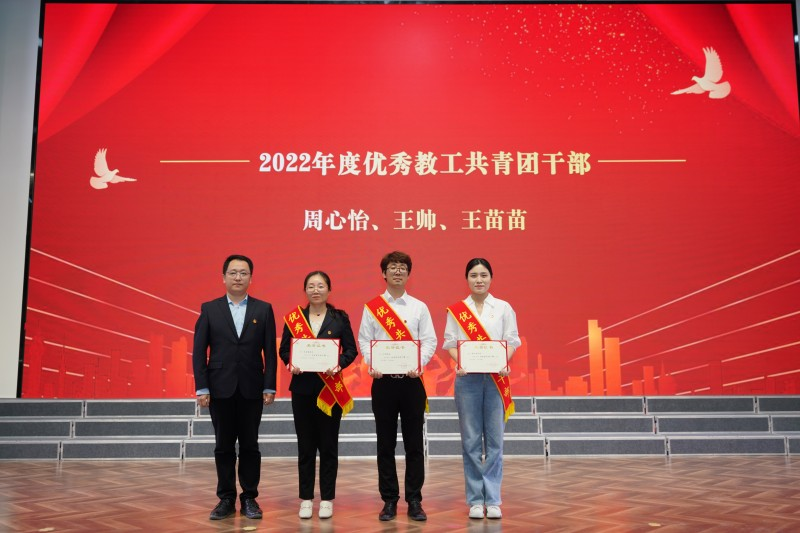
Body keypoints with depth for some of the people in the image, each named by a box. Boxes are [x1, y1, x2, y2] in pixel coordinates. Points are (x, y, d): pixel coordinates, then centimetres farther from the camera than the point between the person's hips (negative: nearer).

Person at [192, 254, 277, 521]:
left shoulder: (263, 309, 3)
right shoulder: (209, 309, 4)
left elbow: (270, 351, 1)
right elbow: (199, 351, 1)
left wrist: (269, 387, -5)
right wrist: (202, 387, -6)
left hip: (251, 389, 0)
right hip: (220, 389, 0)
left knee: (250, 445, 6)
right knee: (223, 446, 7)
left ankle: (249, 498, 17)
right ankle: (226, 499, 18)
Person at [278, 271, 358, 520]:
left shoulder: (340, 318, 1)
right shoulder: (294, 318, 4)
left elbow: (351, 349, 0)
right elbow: (284, 349, 4)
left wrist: (338, 365, -18)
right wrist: (291, 364, -15)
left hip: (331, 388, -1)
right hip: (302, 387, 1)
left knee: (328, 445, 4)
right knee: (305, 445, 6)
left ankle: (327, 499, 15)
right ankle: (306, 499, 16)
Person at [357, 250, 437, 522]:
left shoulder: (419, 307, 7)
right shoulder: (372, 307, 6)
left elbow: (430, 341, 2)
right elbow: (364, 339, 3)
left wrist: (420, 364, -14)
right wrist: (372, 364, -13)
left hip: (411, 380, 0)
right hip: (383, 381, 0)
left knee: (414, 443, 4)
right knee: (385, 444, 6)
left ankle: (414, 501, 13)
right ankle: (389, 501, 15)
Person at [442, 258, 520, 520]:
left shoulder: (504, 308, 8)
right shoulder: (456, 310, 7)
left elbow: (511, 340, 4)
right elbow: (450, 342, 4)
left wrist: (504, 363, -13)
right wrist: (459, 363, -14)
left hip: (496, 378, 0)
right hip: (467, 378, 0)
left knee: (494, 439, 0)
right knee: (471, 440, 2)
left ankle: (492, 499, 8)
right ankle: (475, 500, 10)